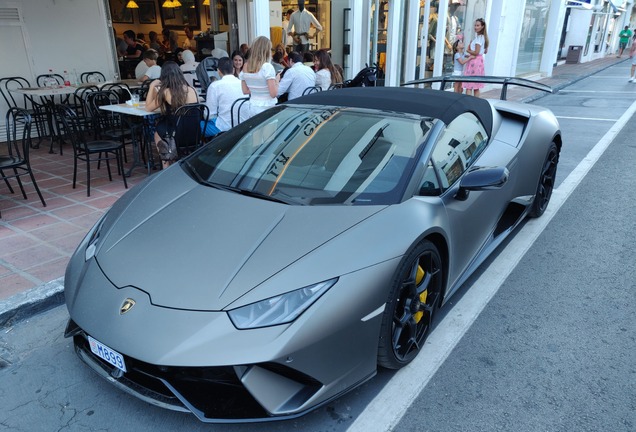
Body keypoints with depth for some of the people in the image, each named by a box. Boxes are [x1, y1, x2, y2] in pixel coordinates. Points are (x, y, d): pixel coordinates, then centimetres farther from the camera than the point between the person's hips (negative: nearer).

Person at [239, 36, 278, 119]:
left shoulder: (246, 67, 5)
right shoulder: (267, 67, -14)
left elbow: (245, 91, 12)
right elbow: (274, 93, -16)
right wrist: (277, 81, 0)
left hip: (251, 107, 6)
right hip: (266, 108, -6)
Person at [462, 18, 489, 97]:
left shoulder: (479, 37, -13)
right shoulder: (482, 36, 15)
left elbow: (476, 52, -19)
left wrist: (468, 51, -1)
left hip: (474, 62, -10)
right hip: (479, 60, 10)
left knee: (469, 86, -9)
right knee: (476, 87, 11)